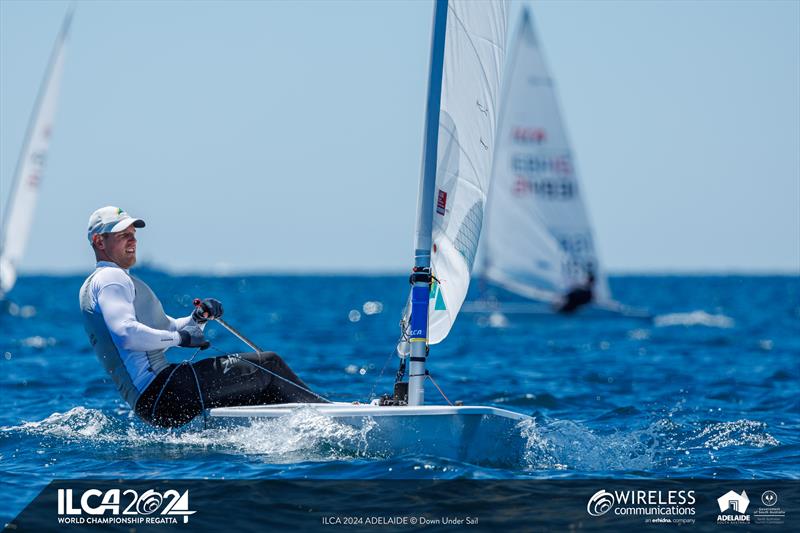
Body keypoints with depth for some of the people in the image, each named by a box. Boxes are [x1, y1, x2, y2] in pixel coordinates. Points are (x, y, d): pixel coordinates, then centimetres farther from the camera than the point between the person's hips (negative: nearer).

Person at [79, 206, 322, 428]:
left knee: (269, 362, 7)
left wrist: (197, 319, 8)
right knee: (263, 374, -12)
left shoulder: (119, 279, 27)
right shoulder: (108, 278, -6)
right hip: (156, 393, -10)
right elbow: (126, 333, -24)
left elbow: (167, 328, 28)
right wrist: (180, 337, -15)